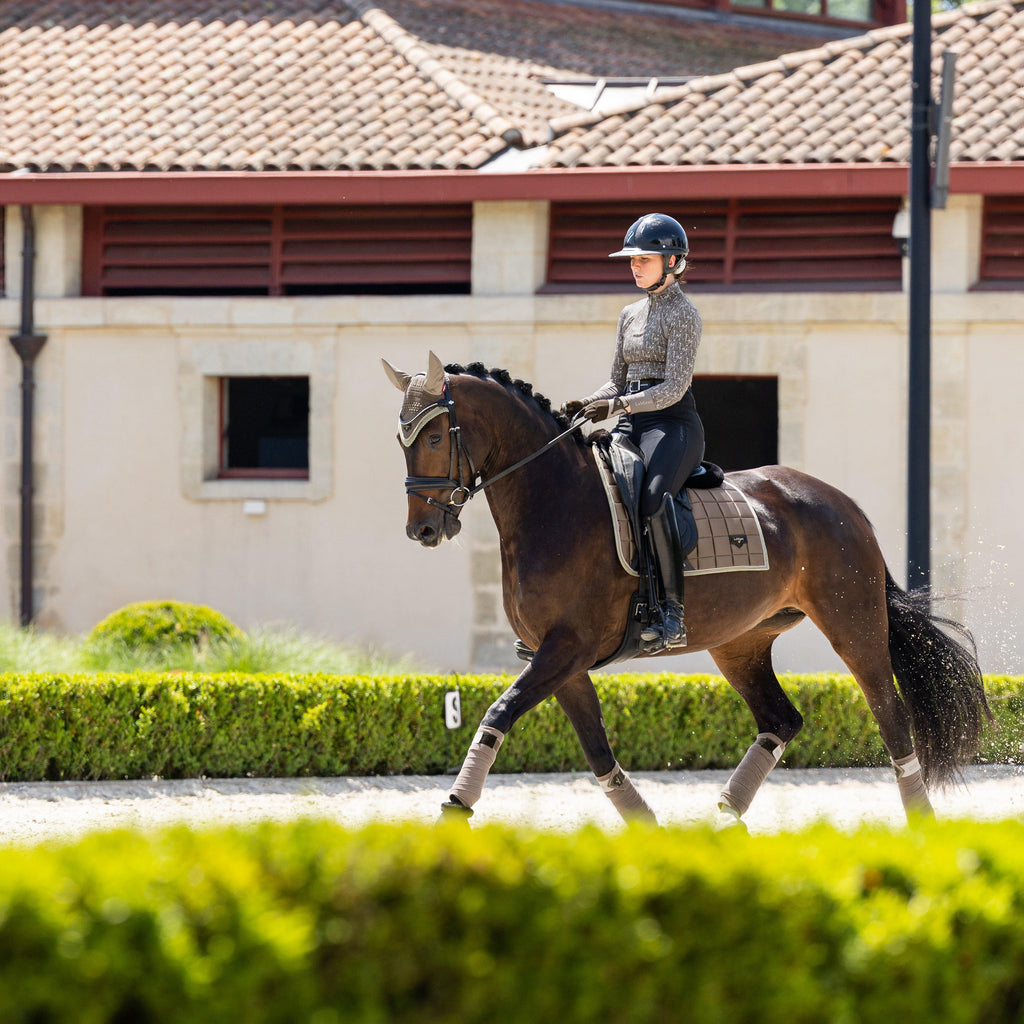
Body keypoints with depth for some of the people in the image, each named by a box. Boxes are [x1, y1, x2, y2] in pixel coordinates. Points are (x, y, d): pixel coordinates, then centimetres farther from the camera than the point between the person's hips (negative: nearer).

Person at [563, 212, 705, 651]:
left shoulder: (684, 315, -5)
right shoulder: (631, 315, 19)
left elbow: (674, 387, -15)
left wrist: (618, 405, -25)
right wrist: (587, 405, 0)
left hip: (673, 424, -8)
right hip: (631, 424, 8)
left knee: (653, 498, -34)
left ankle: (671, 613, -35)